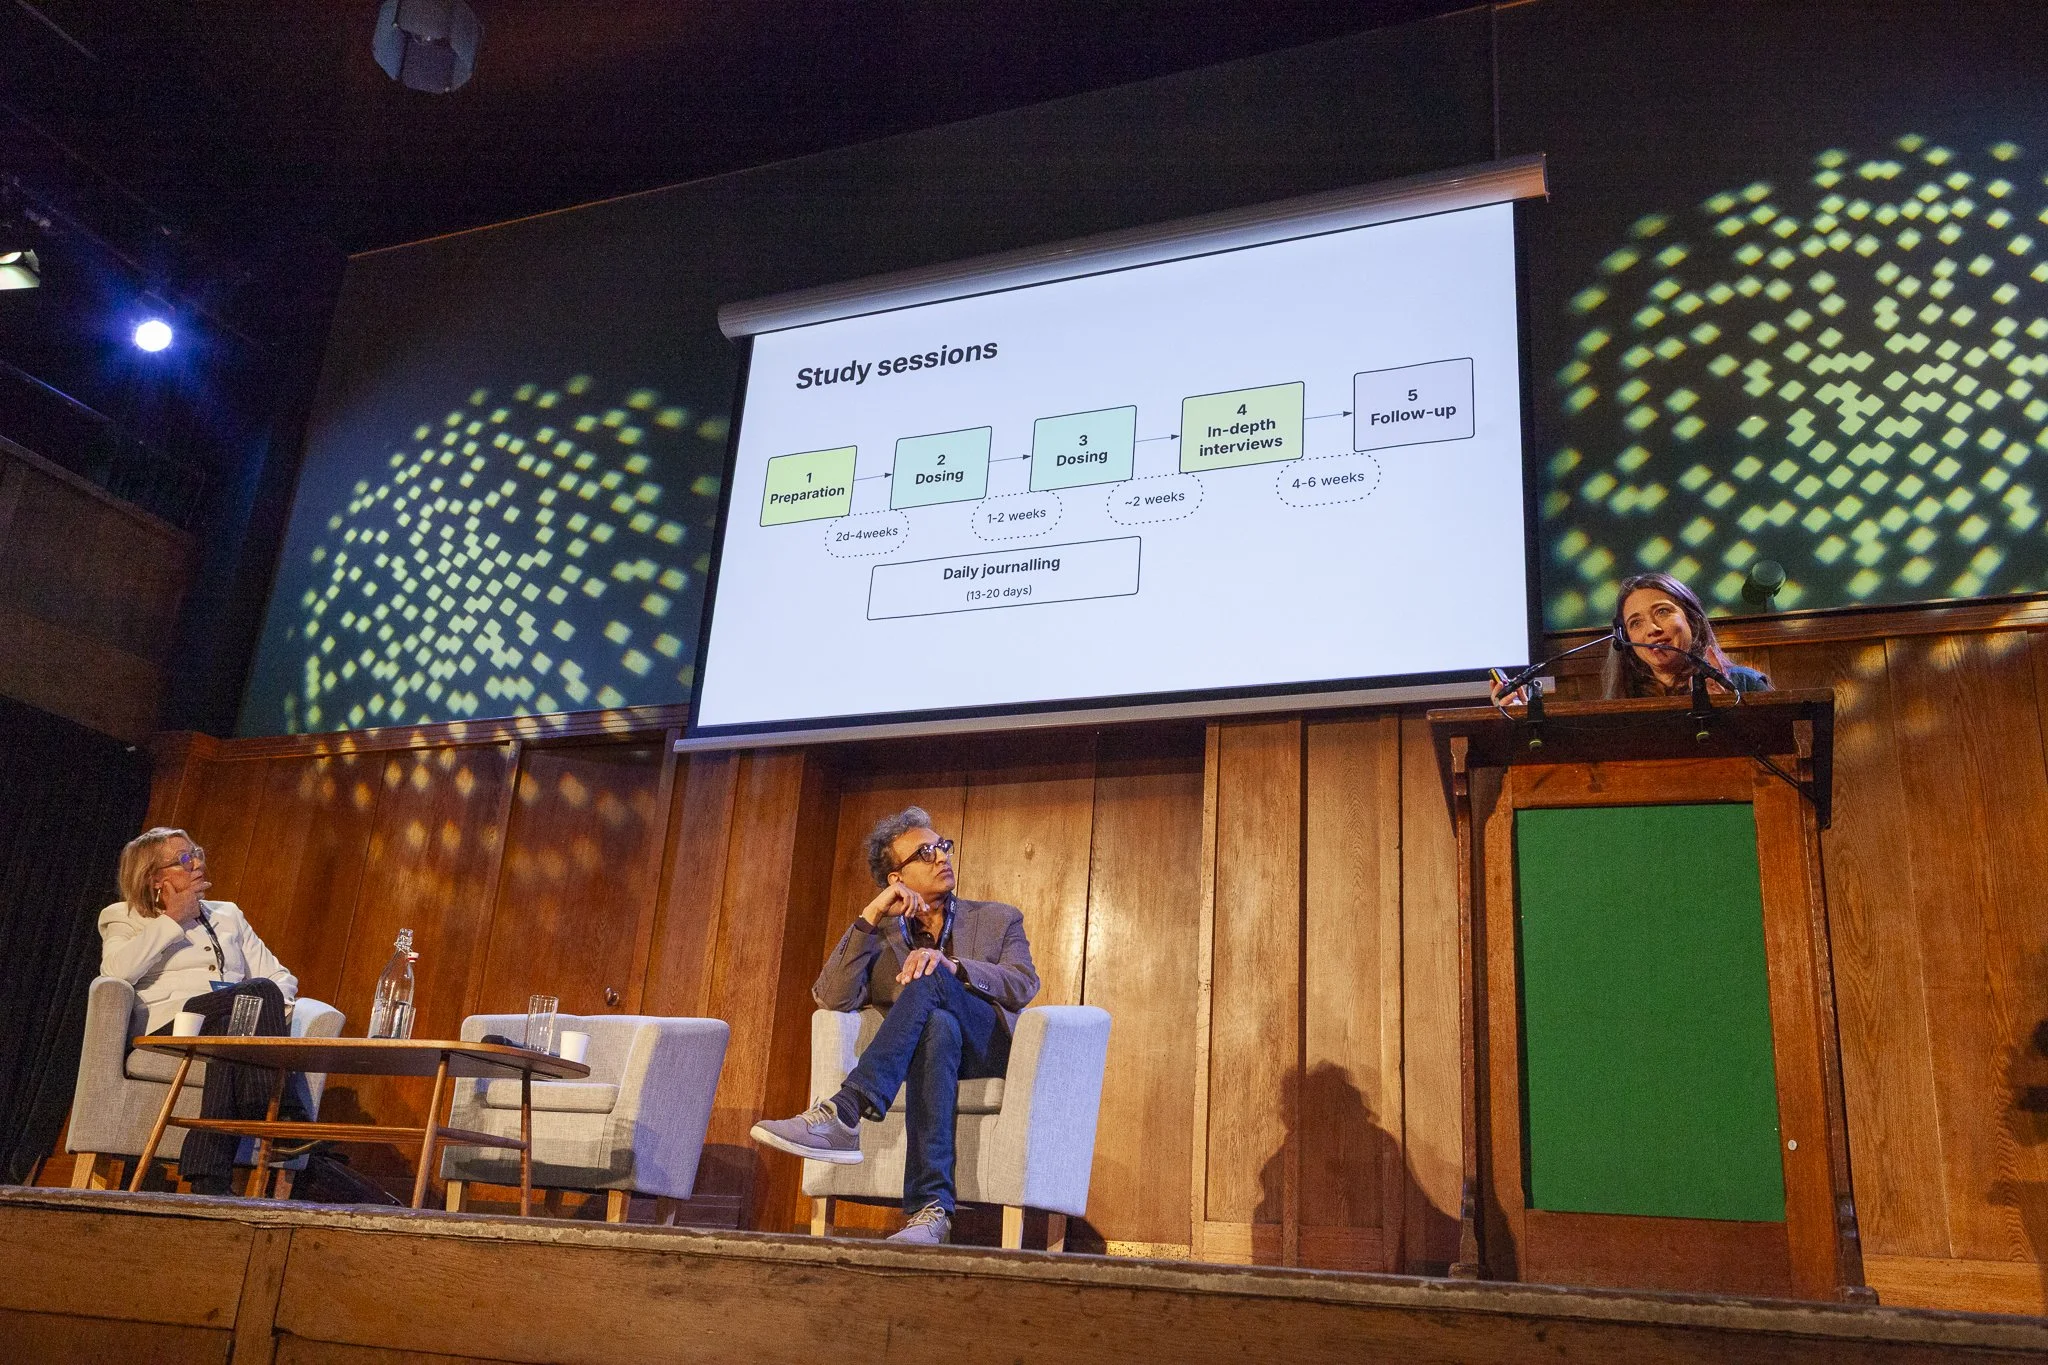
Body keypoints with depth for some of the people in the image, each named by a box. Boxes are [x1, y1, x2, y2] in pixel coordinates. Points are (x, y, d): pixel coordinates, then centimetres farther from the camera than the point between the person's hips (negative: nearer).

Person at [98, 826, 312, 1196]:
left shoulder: (228, 915, 29)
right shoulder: (123, 917, 19)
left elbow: (280, 978, 22)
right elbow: (118, 971, -7)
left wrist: (274, 1009, -2)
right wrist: (174, 919, 0)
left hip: (234, 1025, 4)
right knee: (260, 992, -33)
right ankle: (283, 1120, -42)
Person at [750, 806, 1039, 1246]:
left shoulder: (999, 919, 17)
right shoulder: (880, 936, 18)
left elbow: (1024, 984, -3)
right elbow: (833, 999, 0)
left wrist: (950, 966, -21)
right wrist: (869, 917, -8)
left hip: (991, 1050, -1)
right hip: (932, 1046, 1)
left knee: (930, 979, -32)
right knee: (938, 1026, -40)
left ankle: (842, 1114, -46)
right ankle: (932, 1208, -50)